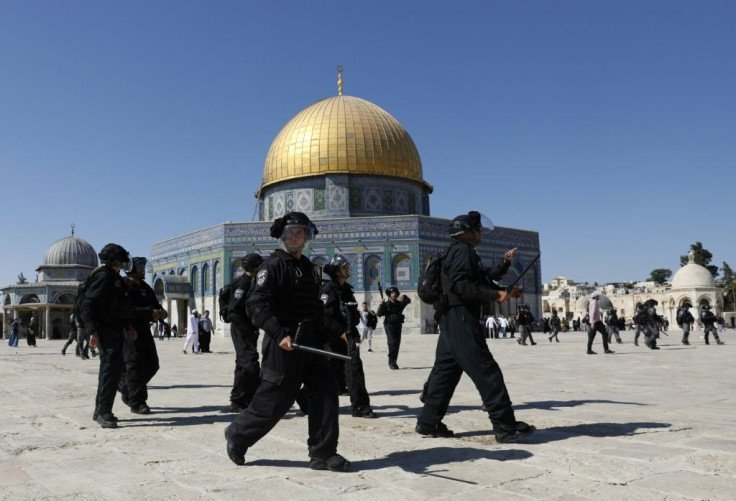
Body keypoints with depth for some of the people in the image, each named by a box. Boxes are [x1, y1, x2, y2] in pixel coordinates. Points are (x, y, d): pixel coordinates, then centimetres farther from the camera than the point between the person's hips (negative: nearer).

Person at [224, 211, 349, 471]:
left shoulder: (309, 269, 18)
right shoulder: (274, 265, -7)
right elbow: (256, 306, -18)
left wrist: (324, 339, 16)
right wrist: (280, 334, -27)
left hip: (311, 342, 7)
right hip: (284, 343, -7)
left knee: (325, 391, 0)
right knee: (273, 400, -1)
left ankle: (322, 453, 9)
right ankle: (237, 436, 24)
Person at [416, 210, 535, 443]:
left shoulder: (460, 252, 23)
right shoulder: (463, 251, -10)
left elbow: (483, 279, 25)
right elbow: (461, 285, -22)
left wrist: (505, 264, 18)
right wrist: (495, 295, -23)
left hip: (453, 319, 11)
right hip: (461, 319, -11)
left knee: (445, 370, 11)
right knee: (486, 371, -8)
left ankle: (428, 422, 15)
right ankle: (506, 426, -5)